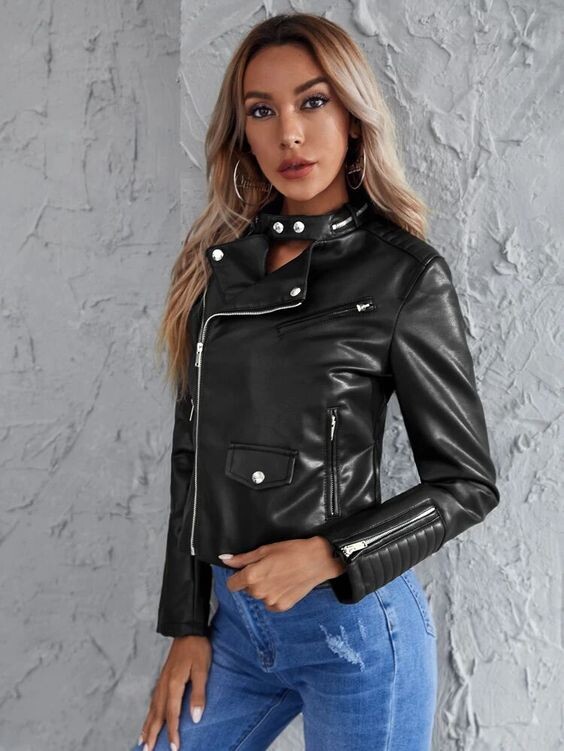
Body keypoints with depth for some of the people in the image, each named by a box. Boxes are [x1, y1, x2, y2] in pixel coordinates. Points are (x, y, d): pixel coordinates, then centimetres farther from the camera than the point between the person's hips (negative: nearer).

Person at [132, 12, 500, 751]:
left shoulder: (406, 274, -10)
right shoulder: (217, 263, 4)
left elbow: (467, 481, -6)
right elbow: (193, 455, 7)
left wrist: (329, 555, -17)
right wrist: (186, 625, 5)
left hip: (354, 623, -4)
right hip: (235, 620, 5)